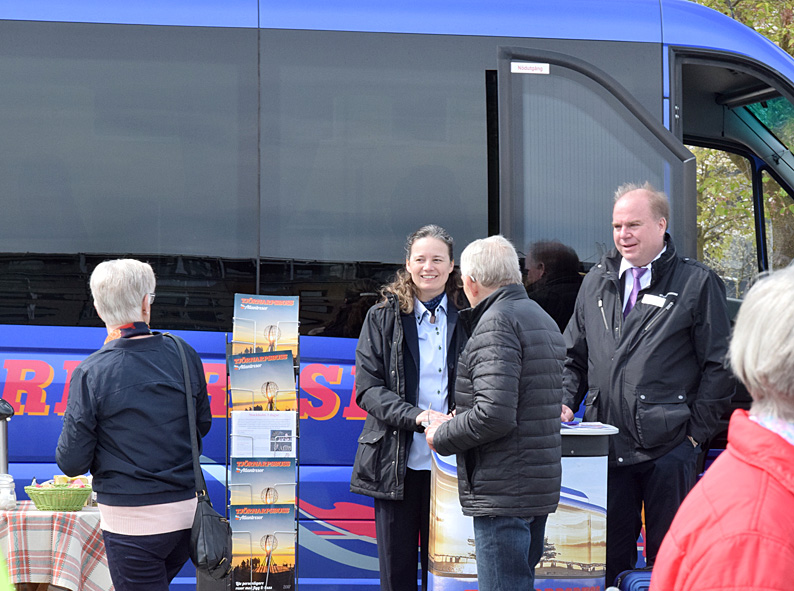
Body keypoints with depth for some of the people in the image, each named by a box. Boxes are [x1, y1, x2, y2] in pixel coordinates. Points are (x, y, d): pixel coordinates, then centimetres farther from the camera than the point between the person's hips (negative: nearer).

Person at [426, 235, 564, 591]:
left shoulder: (496, 323, -13)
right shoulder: (543, 319, 18)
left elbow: (494, 414, -24)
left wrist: (442, 436, -7)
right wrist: (454, 422, 23)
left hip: (503, 490, -10)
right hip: (542, 485, 10)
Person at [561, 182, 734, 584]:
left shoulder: (697, 283, -1)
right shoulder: (597, 281, 14)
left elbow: (719, 366, -2)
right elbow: (574, 356, 22)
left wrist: (695, 431, -6)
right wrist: (565, 403, 5)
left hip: (668, 449, -4)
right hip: (606, 445, 4)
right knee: (610, 556, 9)